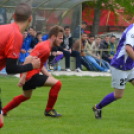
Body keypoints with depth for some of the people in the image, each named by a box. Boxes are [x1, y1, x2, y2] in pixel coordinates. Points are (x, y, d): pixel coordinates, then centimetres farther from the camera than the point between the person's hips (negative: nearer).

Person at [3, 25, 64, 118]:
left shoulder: (44, 45, 15)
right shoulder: (45, 48, -17)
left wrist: (48, 75, 14)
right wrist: (23, 77, -29)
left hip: (28, 75, 11)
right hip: (31, 75, -11)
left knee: (26, 96, 32)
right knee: (57, 84, -12)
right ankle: (49, 110, -1)